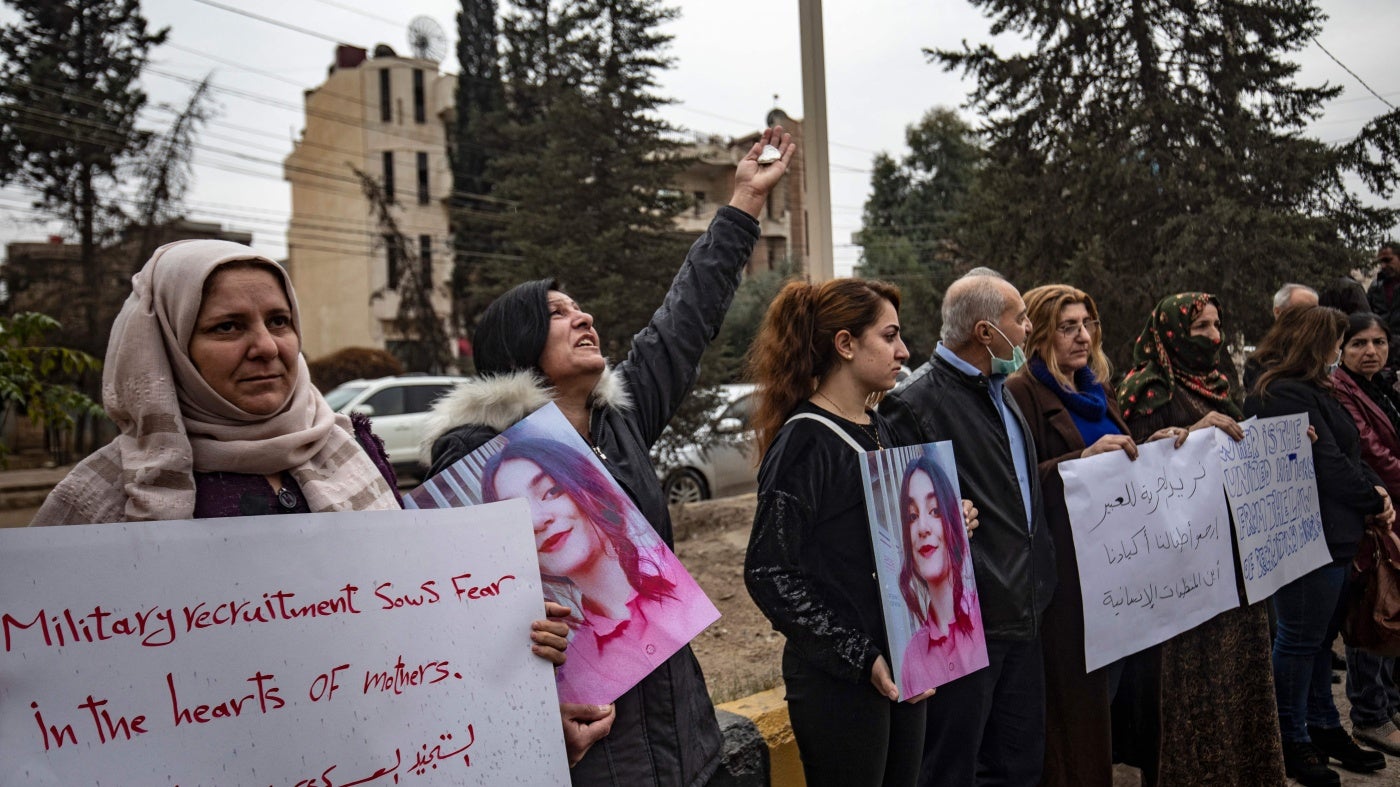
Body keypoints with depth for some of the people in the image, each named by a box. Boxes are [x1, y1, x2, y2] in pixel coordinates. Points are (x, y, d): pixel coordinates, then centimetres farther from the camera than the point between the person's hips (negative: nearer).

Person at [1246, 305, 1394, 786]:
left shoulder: (1308, 391, 16)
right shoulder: (1288, 395, -18)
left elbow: (1348, 454, 18)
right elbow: (1328, 465, -19)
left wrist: (1374, 488, 0)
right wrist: (1375, 499, -4)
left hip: (1330, 536, 11)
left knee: (1319, 638, 18)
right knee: (1300, 640, 0)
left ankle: (1324, 728, 31)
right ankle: (1292, 742, 12)